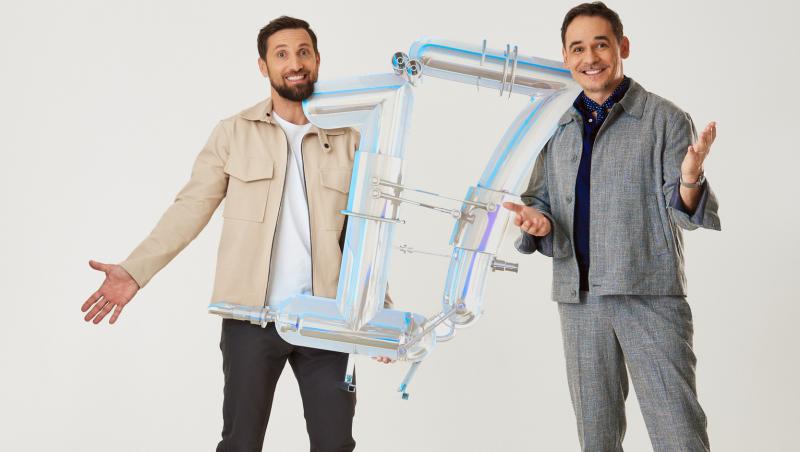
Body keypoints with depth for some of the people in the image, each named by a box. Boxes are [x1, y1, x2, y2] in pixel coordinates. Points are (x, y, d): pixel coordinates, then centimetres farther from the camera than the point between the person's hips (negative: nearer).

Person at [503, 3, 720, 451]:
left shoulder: (665, 119, -2)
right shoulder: (556, 128, 11)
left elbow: (683, 212, -6)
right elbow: (541, 198, 18)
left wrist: (690, 178, -29)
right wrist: (537, 221, -6)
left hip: (651, 295, -4)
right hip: (579, 297, 5)